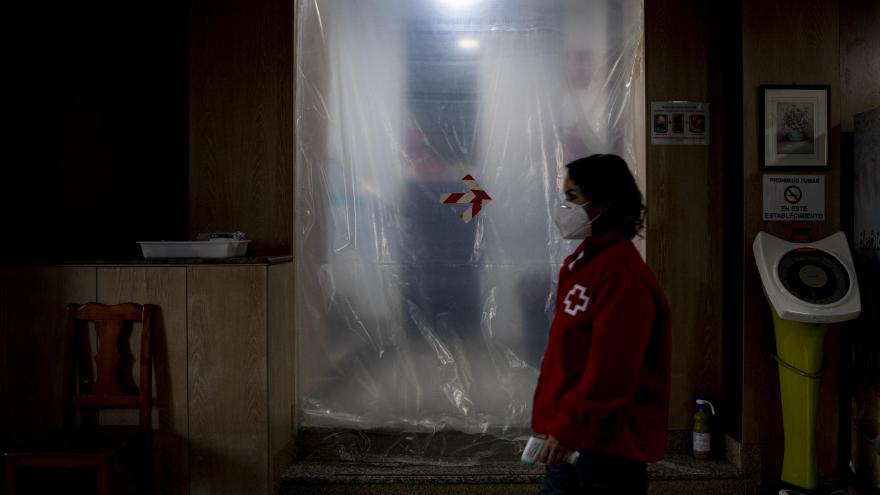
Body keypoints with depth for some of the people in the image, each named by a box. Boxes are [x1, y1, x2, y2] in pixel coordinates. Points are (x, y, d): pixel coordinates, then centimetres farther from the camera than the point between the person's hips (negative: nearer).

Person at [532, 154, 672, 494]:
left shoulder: (621, 273, -20)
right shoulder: (584, 259, 10)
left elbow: (611, 367, -24)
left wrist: (568, 425, -22)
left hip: (606, 440, -9)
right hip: (572, 432, 9)